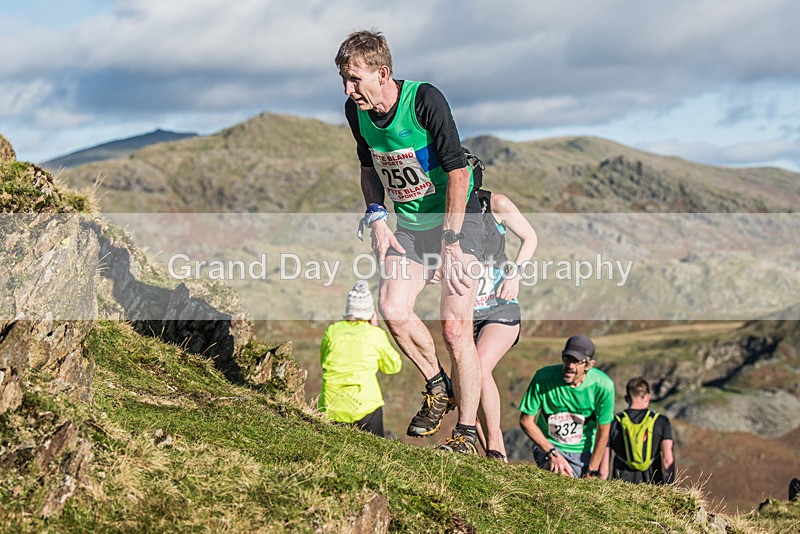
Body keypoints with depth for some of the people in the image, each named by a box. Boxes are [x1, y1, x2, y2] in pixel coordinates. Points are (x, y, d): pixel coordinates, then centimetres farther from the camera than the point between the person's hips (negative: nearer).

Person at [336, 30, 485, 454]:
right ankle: (438, 387, 12)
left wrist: (449, 244, -26)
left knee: (455, 326, -13)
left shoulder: (425, 100, -23)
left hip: (456, 218, -6)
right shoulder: (356, 110, -4)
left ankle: (467, 433, -1)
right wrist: (376, 218, -1)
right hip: (409, 223, 6)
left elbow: (458, 172, -23)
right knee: (392, 307, -14)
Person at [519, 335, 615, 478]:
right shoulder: (544, 377, -22)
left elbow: (603, 432, -7)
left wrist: (592, 471, -5)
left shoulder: (602, 385, -19)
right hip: (547, 445, -2)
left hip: (584, 451, 2)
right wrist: (553, 454, -16)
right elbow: (526, 420, -12)